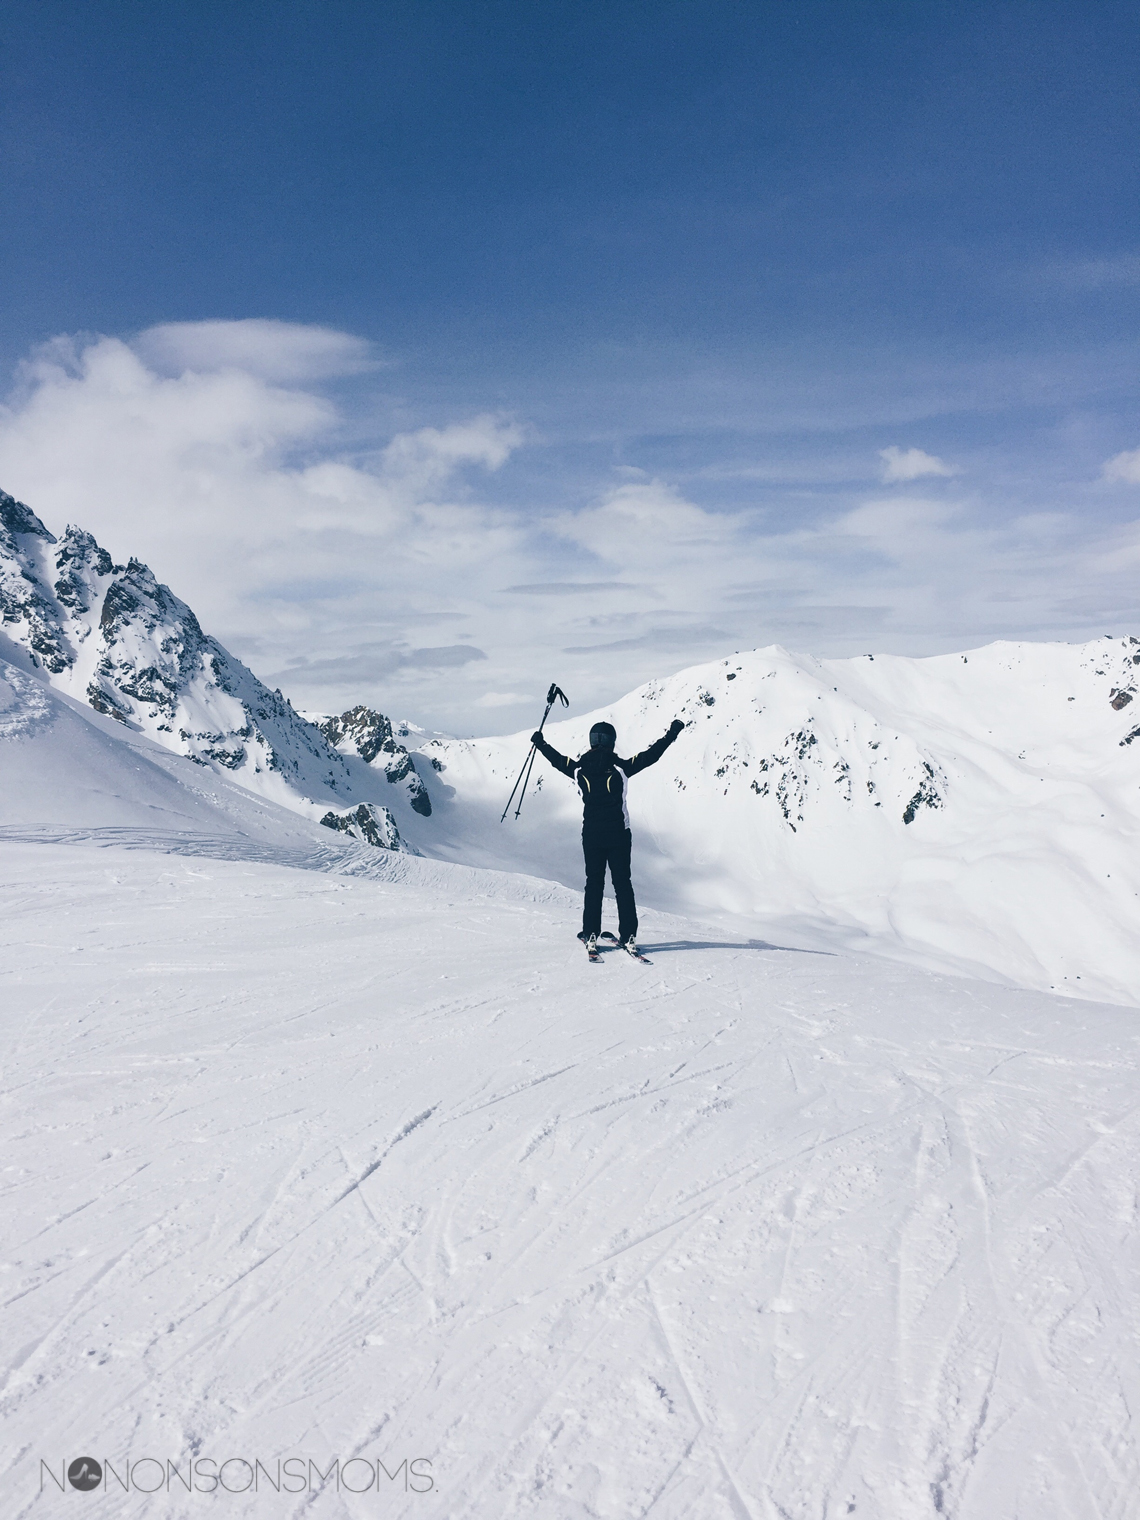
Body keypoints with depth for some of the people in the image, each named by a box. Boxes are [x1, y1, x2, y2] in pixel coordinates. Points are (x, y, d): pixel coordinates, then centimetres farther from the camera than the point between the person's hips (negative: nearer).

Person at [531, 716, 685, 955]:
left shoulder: (579, 769, -3)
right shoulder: (621, 768, -9)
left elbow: (557, 759, 14)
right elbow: (651, 755, -5)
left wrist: (540, 743, 32)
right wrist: (672, 734, 6)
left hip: (591, 835, 2)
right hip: (619, 834, -2)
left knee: (593, 884, 11)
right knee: (622, 884, 6)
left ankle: (591, 935, 10)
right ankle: (628, 936, 4)